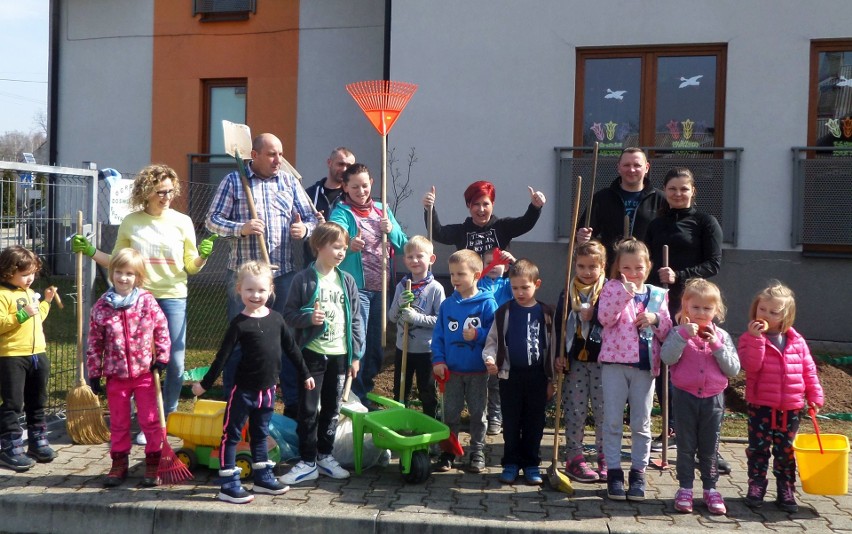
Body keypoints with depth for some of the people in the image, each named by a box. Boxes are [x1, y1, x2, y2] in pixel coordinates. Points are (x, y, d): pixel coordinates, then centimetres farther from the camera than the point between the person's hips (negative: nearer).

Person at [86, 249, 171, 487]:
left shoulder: (147, 301, -6)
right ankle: (119, 464, 25)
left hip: (145, 372, -2)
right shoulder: (101, 306, -2)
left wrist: (161, 357, -4)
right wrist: (94, 373, 2)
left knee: (150, 420, 5)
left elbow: (162, 329, 1)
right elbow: (94, 343, 2)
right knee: (118, 423, 13)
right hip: (115, 375, 2)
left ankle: (154, 463, 16)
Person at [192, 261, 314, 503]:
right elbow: (222, 356, -10)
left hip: (267, 390, 5)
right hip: (243, 390, -5)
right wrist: (205, 384, -9)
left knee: (260, 434, 18)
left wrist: (305, 374, 18)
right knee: (232, 434, 3)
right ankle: (229, 485, 9)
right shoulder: (239, 324, -12)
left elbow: (291, 348, 12)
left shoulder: (276, 319, 2)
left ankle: (263, 478, 30)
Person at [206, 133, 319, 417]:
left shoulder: (290, 181, 9)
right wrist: (240, 228, -18)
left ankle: (293, 402, 16)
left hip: (283, 273, 3)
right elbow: (212, 220, -1)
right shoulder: (234, 181, 1)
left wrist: (305, 228, -14)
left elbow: (311, 217, 10)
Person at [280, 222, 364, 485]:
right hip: (312, 353, -3)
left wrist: (355, 355, 4)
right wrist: (308, 318, -22)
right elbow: (288, 313, -2)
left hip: (339, 355, 3)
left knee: (331, 410, 13)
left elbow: (355, 319, 7)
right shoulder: (303, 279, -5)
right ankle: (307, 462, 11)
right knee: (308, 410, 1)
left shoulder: (347, 281, 5)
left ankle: (325, 456, 26)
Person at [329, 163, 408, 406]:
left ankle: (366, 390, 30)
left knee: (377, 346, 13)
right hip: (356, 287, -5)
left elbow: (403, 246, 6)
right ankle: (355, 397, 9)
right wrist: (349, 244, -49)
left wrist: (391, 230, -13)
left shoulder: (382, 210, 10)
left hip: (381, 287, 6)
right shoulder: (342, 212, -6)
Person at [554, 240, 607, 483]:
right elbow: (559, 325, 3)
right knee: (575, 409, 6)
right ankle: (574, 457, 15)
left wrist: (593, 314, -18)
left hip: (602, 359, -1)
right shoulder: (568, 292, 5)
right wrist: (559, 354, -3)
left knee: (604, 409, 5)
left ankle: (605, 458, 17)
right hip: (575, 359, 2)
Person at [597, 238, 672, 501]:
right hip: (615, 362, -2)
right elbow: (604, 318, -15)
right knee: (613, 421, 3)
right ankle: (614, 472, 12)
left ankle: (638, 472, 18)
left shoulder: (657, 295, 10)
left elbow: (667, 333, 10)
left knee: (641, 423, 7)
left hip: (645, 364, 2)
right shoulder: (613, 288, 2)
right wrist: (625, 293, -23)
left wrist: (656, 319, -10)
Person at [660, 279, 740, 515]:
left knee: (710, 448, 11)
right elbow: (667, 358, -19)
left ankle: (710, 489, 23)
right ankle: (685, 489, 17)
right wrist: (684, 334, -25)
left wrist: (716, 345, -13)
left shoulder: (721, 336, 3)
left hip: (713, 398, 2)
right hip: (685, 396, -1)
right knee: (686, 446, 7)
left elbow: (733, 369, -3)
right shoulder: (679, 333, -3)